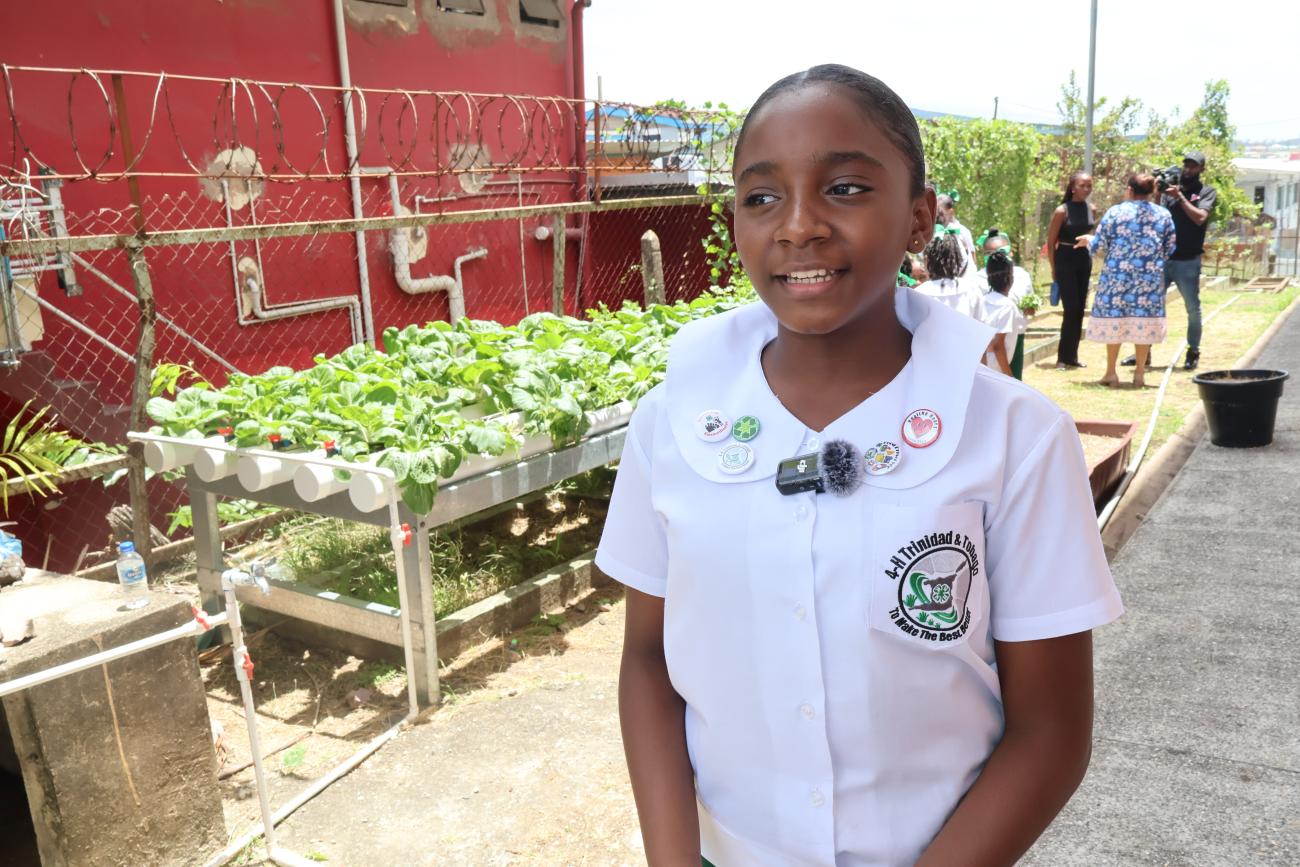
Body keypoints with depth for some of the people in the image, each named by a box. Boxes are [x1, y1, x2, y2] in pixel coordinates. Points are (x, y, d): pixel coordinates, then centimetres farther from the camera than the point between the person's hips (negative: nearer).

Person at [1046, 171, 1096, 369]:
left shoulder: (1092, 210, 4)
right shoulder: (1062, 211, -12)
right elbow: (1051, 243, -7)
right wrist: (1054, 270, -5)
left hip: (1084, 260, 6)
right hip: (1065, 260, -6)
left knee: (1079, 309, 7)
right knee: (1071, 308, -9)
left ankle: (1072, 355, 15)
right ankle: (1063, 357, -1)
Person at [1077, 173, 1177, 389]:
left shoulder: (1115, 212, -3)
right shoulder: (1164, 215, 6)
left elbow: (1098, 244, -2)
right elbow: (1169, 249, 8)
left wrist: (1088, 240, 20)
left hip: (1118, 274, -2)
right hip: (1150, 276, 2)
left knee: (1115, 317, 5)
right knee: (1144, 320, 7)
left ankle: (1111, 373, 8)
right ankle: (1139, 373, 10)